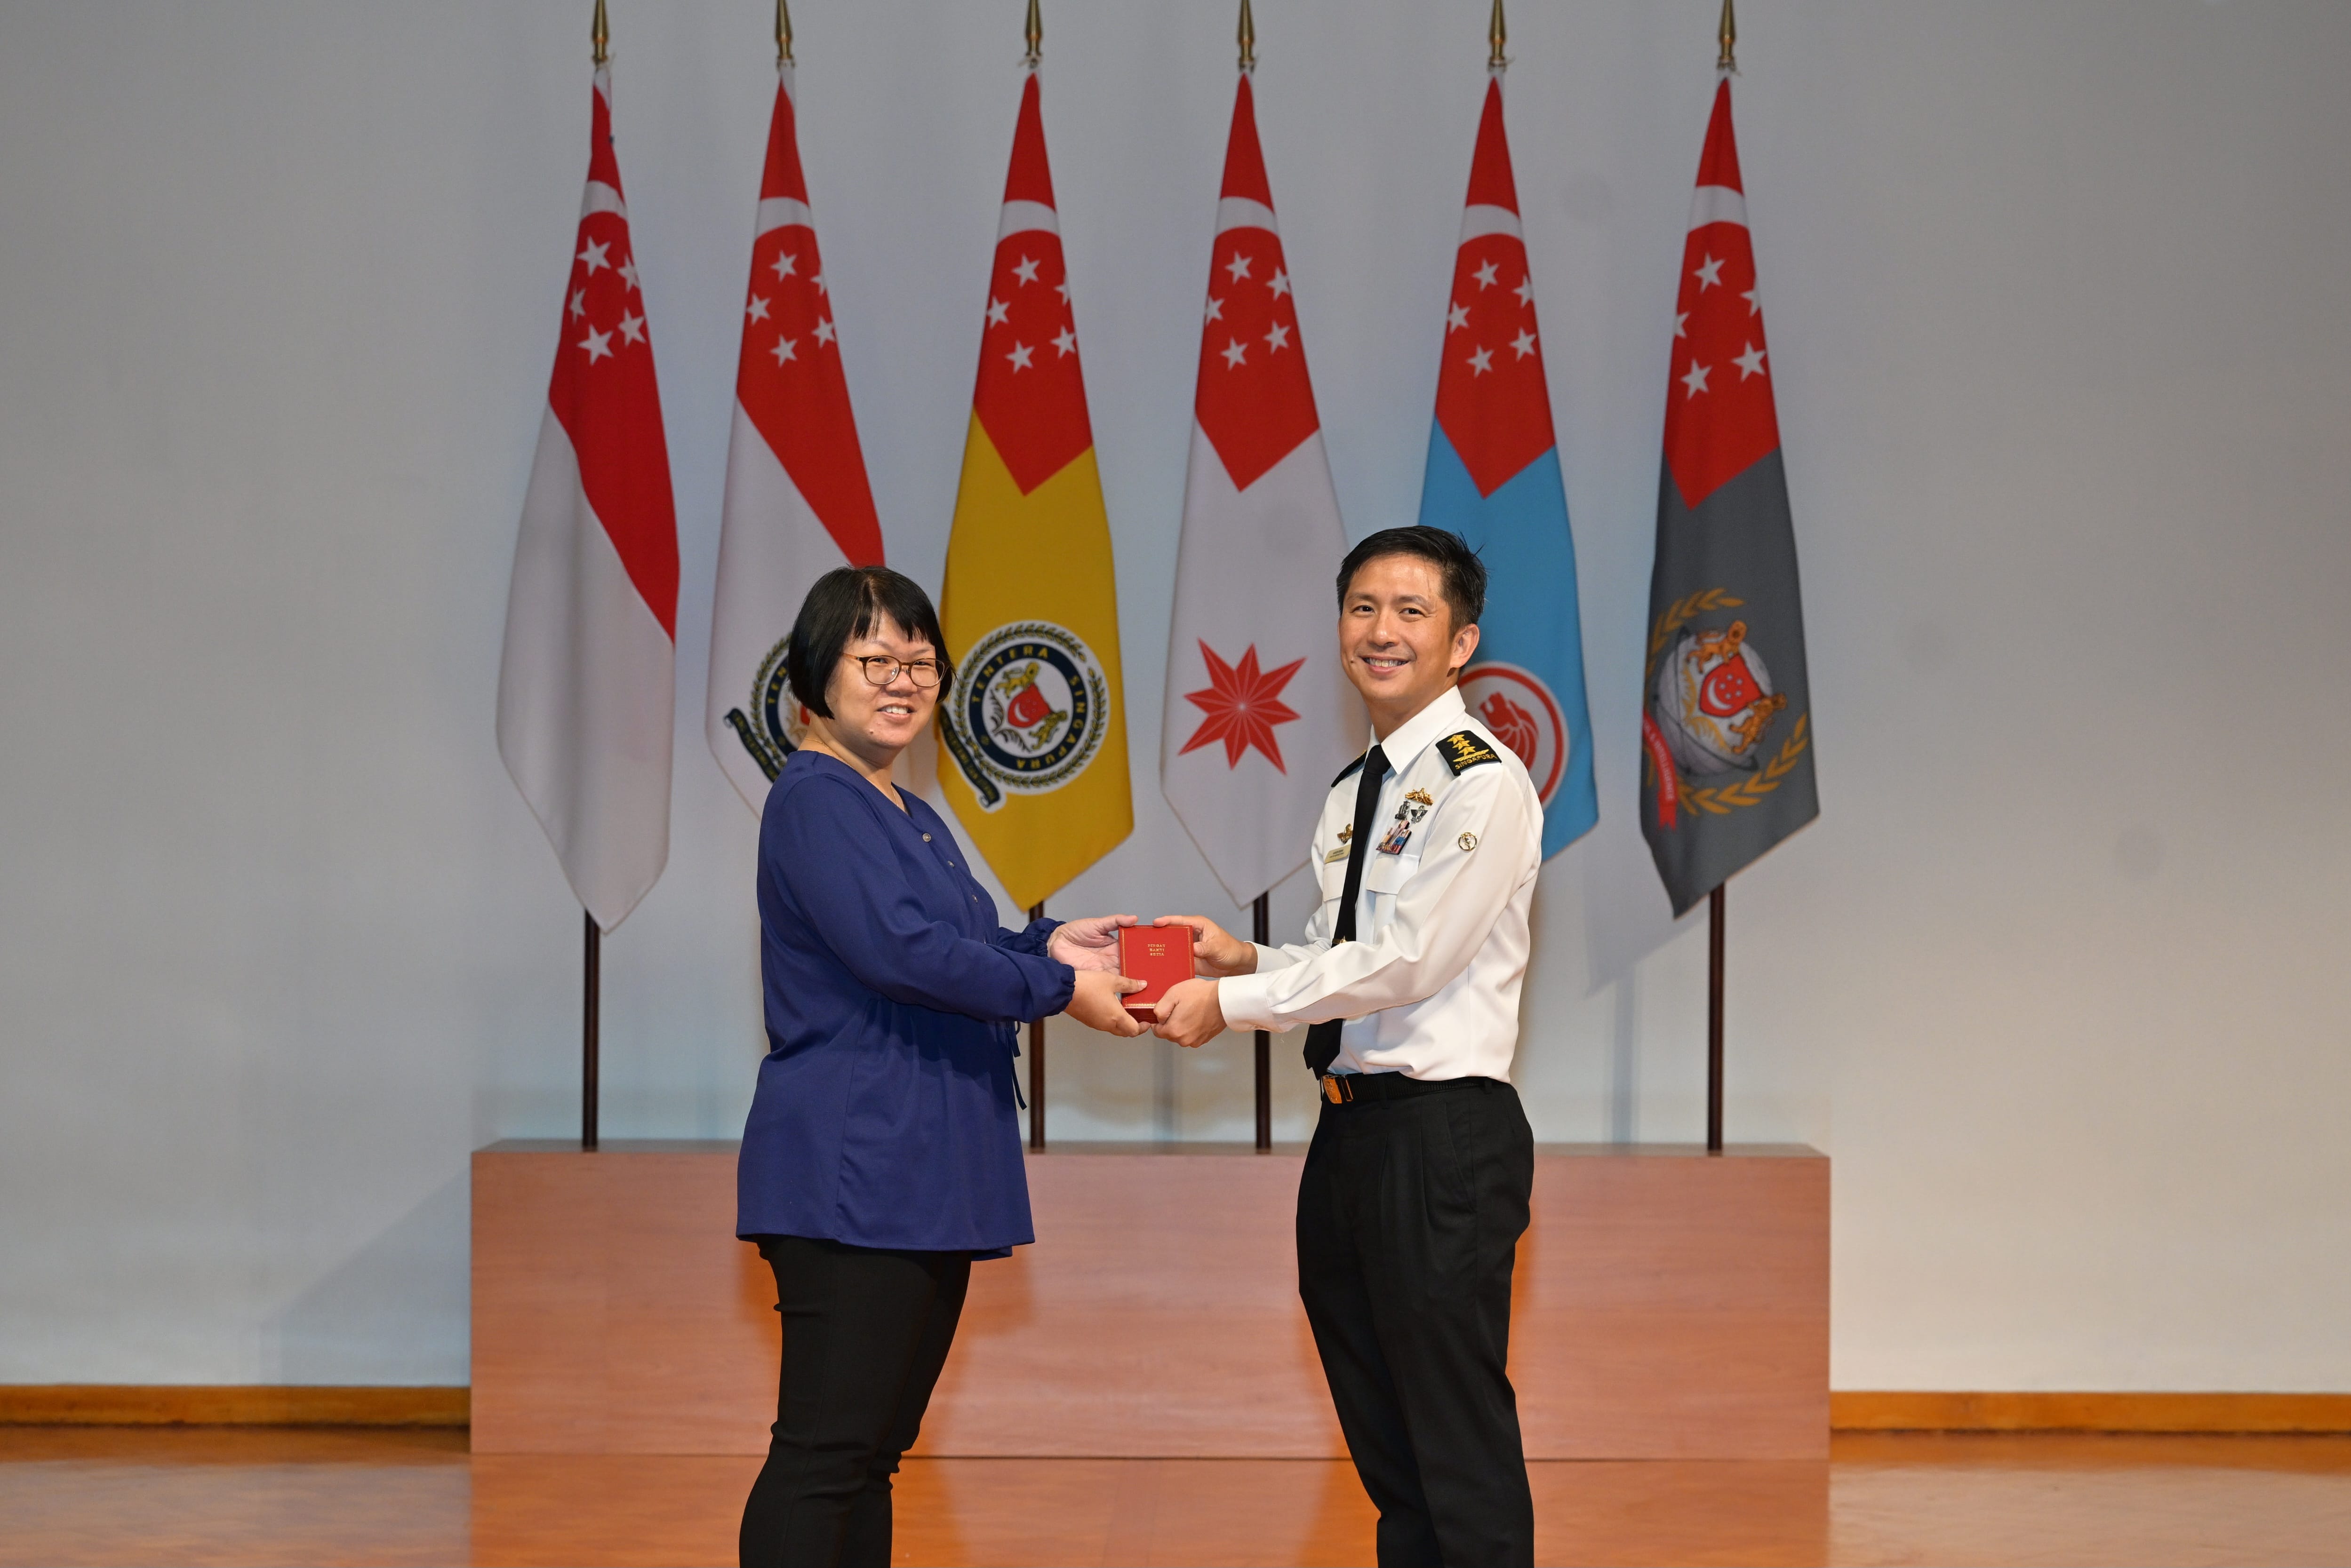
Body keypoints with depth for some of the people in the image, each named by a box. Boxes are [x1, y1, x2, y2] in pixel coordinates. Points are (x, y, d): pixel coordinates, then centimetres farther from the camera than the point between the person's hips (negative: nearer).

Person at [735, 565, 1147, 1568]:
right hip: (854, 1173, -10)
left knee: (872, 1450, 11)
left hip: (925, 1175, 10)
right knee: (824, 1451, -11)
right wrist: (1059, 988, -14)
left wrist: (1048, 944, 9)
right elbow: (899, 954, -21)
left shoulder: (908, 816, 21)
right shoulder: (817, 800, -10)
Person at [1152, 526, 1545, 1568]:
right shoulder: (1353, 794, 16)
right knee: (1382, 1440, 15)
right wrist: (1246, 961, 2)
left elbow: (1407, 961, -17)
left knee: (1459, 1441, -6)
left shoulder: (1481, 781, -12)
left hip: (1443, 1136, -9)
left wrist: (1232, 1002, -13)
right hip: (1351, 1130, 9)